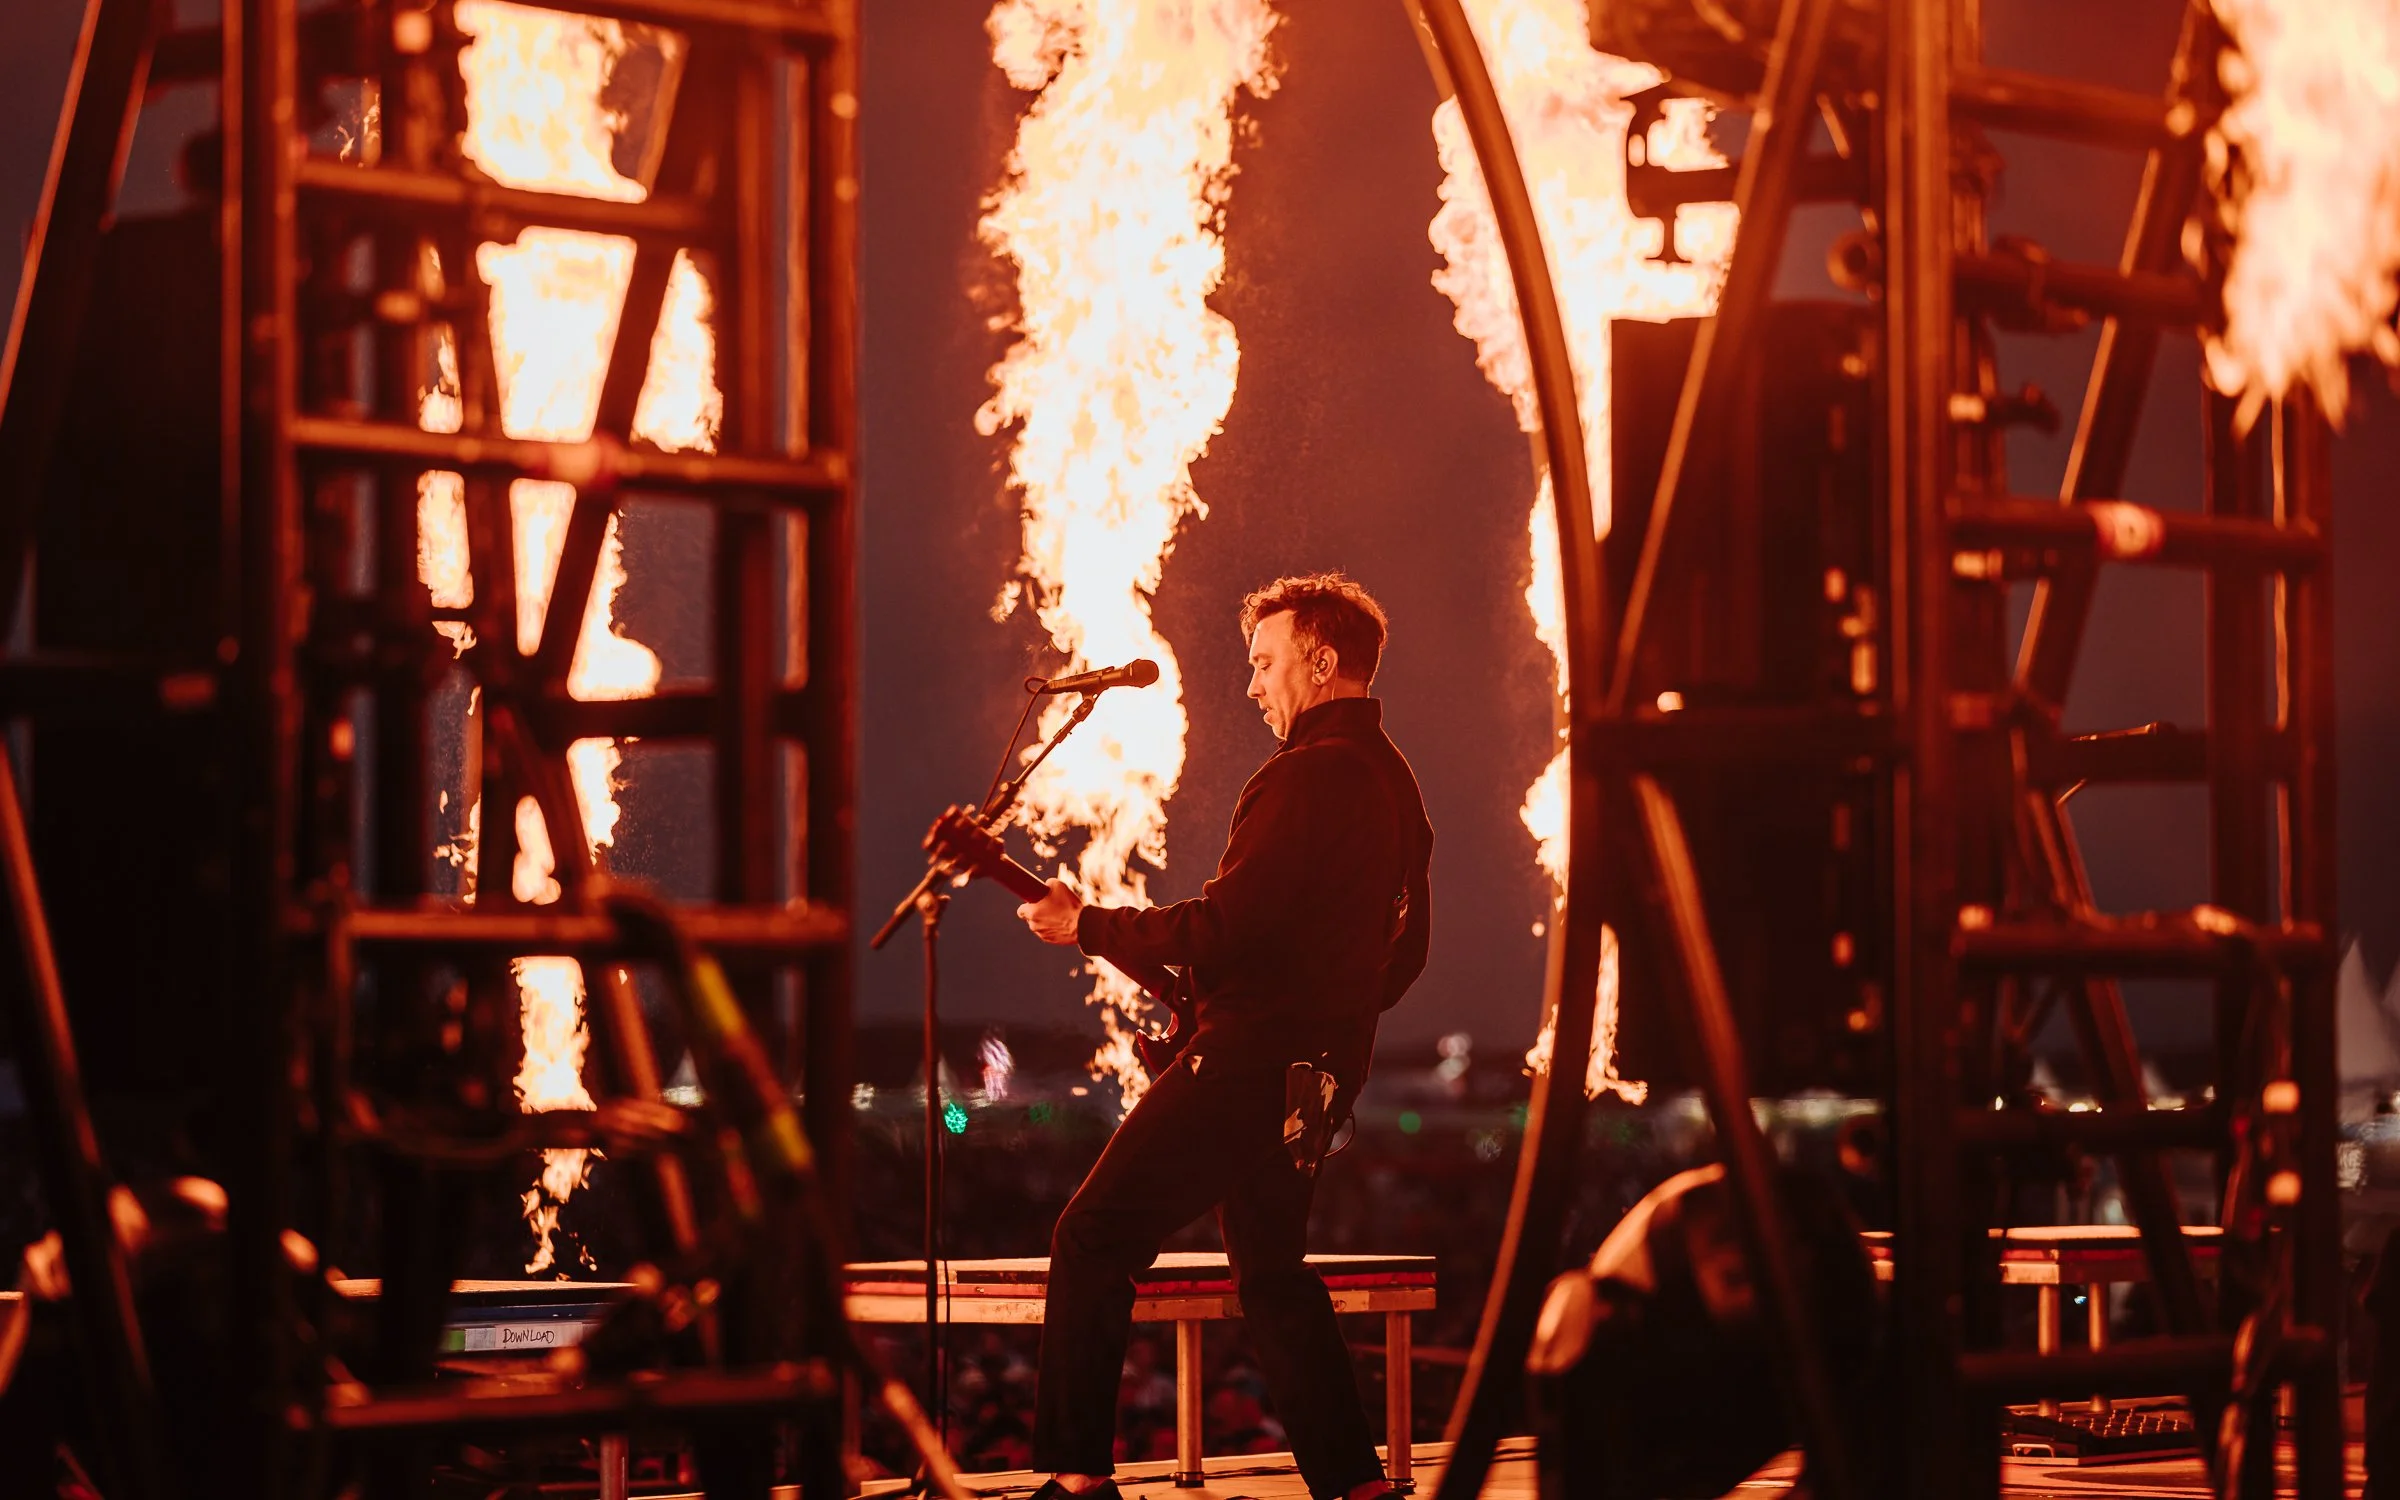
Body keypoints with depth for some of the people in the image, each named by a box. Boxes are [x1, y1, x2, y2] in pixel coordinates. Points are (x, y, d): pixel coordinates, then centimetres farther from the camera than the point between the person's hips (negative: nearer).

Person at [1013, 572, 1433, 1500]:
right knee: (1271, 1268, 18)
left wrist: (1085, 925, -11)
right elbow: (1404, 953, 21)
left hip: (1250, 1060, -10)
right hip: (1322, 1066, 10)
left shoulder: (1308, 775, -16)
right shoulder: (1393, 781, 15)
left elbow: (1222, 927, -21)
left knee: (1093, 1241, -6)